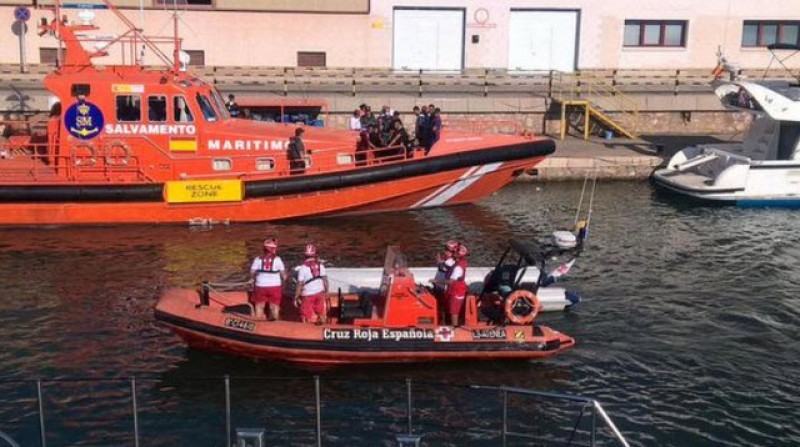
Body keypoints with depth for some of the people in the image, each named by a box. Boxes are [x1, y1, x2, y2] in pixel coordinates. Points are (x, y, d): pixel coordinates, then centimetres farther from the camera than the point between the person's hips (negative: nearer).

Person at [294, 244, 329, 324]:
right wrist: (326, 290, 16)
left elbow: (300, 284, -14)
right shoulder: (320, 265, 0)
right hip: (319, 292, 4)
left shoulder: (302, 267, -14)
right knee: (320, 313, 18)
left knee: (306, 316, 6)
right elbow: (325, 279, 3)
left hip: (308, 294, -4)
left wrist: (296, 297, -7)